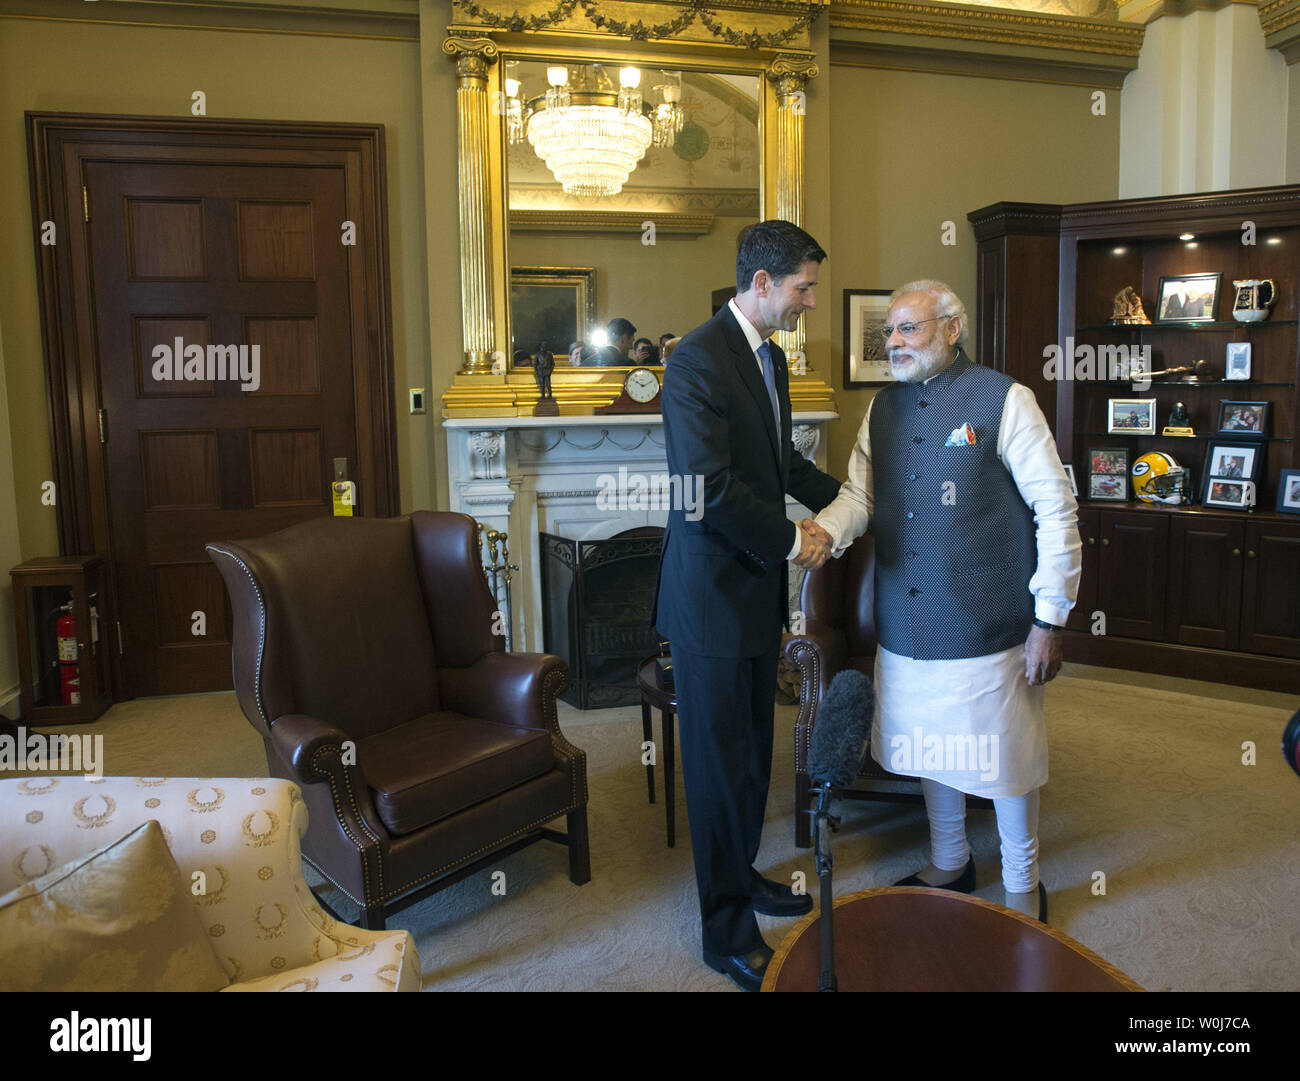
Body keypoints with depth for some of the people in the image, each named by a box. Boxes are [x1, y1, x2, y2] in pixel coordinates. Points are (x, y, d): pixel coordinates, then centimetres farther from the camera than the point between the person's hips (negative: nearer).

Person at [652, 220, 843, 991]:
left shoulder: (771, 357, 11)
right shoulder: (698, 361, -19)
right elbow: (709, 488, -25)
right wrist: (788, 541, -15)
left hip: (758, 587, 9)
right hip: (713, 592, -9)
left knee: (754, 747, 19)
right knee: (721, 760, 3)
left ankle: (742, 874, 39)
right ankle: (727, 930, 20)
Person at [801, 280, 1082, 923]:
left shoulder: (1003, 399, -9)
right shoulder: (883, 409, 9)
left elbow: (1056, 510, -10)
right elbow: (860, 493, 6)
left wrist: (1050, 618, -12)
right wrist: (827, 529, -17)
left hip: (987, 626, -5)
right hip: (906, 624, 5)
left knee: (1003, 754, 9)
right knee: (930, 748, 19)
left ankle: (1022, 889, 32)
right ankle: (948, 866, 42)